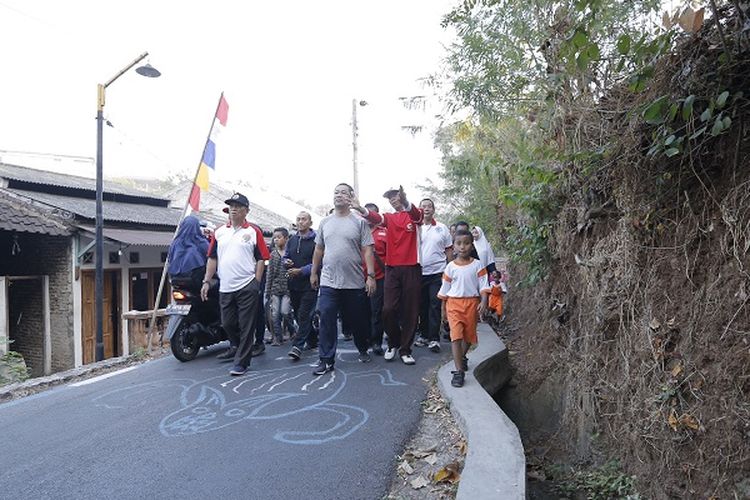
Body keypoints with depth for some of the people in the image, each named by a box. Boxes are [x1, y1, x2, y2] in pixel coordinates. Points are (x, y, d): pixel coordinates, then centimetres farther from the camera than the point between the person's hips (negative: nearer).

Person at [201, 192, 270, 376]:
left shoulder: (254, 231, -1)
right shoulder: (219, 232, 12)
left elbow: (261, 259, -2)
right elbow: (212, 258, 14)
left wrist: (257, 282, -8)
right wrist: (206, 281, 7)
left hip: (247, 287, -4)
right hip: (225, 288, 4)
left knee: (246, 327, 0)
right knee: (227, 323, 14)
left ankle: (241, 362, 10)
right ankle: (235, 345, 42)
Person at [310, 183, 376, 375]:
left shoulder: (359, 222, -1)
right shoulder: (325, 222, 10)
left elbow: (367, 251, -5)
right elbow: (319, 250, 17)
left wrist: (371, 275, -12)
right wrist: (313, 273, 16)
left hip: (355, 283, -2)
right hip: (328, 282, 2)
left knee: (358, 321, 12)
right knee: (327, 321, -2)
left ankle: (363, 350, 35)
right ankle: (326, 360, 7)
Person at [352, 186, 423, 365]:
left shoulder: (414, 214, 5)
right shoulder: (389, 218, 12)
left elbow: (417, 215, -22)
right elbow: (376, 218, -11)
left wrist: (405, 203, -45)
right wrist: (361, 209, -35)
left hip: (412, 268, -2)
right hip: (392, 268, 2)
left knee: (410, 310, 2)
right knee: (389, 309, -3)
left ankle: (405, 349, 13)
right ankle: (393, 343, 19)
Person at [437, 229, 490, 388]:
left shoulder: (477, 265, -1)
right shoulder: (450, 267, 1)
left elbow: (483, 285, -2)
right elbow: (444, 288, 8)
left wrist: (483, 302, -16)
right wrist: (443, 308, 11)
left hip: (472, 303, 1)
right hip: (454, 303, -1)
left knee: (469, 335, 14)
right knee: (456, 335, -11)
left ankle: (462, 356, 43)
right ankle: (459, 371, -12)